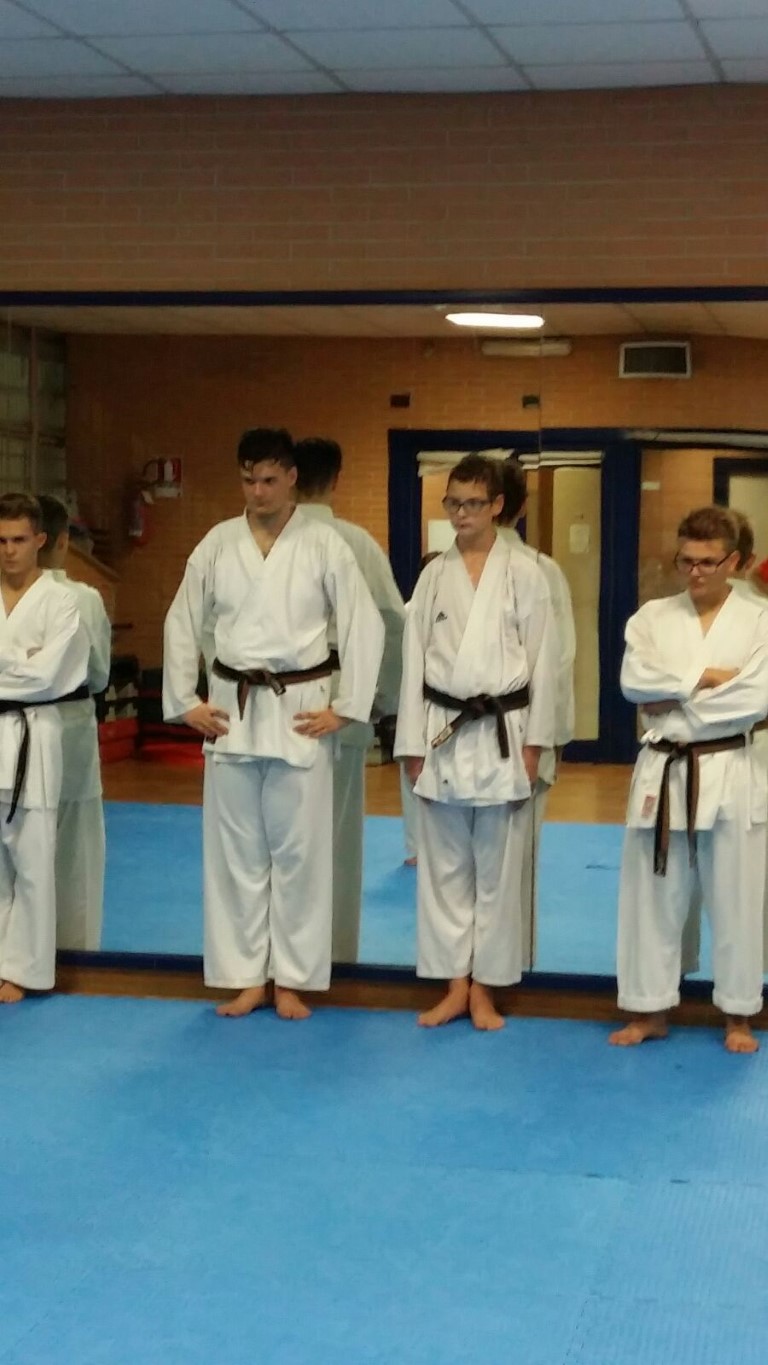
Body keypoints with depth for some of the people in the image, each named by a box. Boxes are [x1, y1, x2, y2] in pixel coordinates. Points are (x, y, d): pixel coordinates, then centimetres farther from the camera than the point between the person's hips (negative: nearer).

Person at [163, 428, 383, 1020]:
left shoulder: (324, 544, -4)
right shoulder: (218, 544, 4)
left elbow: (365, 626, -3)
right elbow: (183, 623, 10)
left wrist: (346, 708, -7)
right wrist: (185, 702, 4)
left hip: (299, 711, -2)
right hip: (232, 711, 3)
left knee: (299, 848, 2)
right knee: (235, 848, 7)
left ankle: (292, 978, 14)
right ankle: (245, 976, 17)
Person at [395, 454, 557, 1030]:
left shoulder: (524, 573, -2)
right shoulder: (434, 576, 5)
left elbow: (542, 661, -1)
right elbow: (415, 662, 6)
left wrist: (533, 742, -5)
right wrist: (413, 744, 2)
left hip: (501, 734, -2)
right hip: (443, 733, 3)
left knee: (497, 869, 4)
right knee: (445, 867, 7)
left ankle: (484, 987, 15)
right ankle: (455, 986, 17)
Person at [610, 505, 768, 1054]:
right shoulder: (653, 617, 5)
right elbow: (635, 680, -10)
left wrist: (676, 703, -12)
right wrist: (707, 677, -15)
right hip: (663, 772, 2)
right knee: (653, 895, 7)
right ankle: (649, 1010, 19)